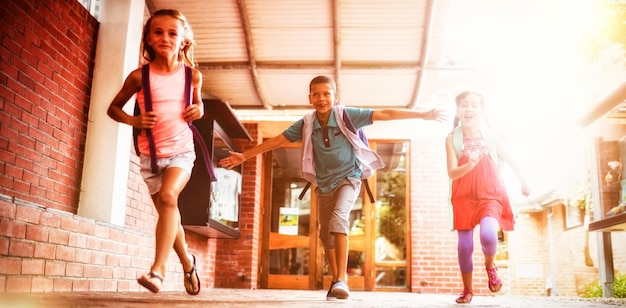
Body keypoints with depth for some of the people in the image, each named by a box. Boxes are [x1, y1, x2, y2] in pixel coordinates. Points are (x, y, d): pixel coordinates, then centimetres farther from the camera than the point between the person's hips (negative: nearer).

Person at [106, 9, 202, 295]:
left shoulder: (193, 76, -2)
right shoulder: (139, 76, -6)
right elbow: (113, 108, 5)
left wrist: (199, 110, -5)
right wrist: (133, 120, -14)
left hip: (181, 151, -1)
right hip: (150, 154, 2)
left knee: (168, 196, -29)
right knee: (168, 214, 12)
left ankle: (158, 269, -24)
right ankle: (188, 262, 36)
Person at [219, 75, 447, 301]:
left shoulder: (347, 116, -17)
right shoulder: (306, 124, -9)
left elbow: (385, 114, -19)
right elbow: (276, 141, -2)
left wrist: (423, 115, -21)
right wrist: (244, 156, -1)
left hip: (348, 178, -4)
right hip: (324, 185, 4)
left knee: (338, 218, -30)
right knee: (326, 235, 11)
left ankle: (342, 280, -28)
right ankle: (336, 280, 31)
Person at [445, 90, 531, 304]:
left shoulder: (491, 136, 1)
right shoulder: (452, 139, -2)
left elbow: (510, 160, 15)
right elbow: (452, 173, -10)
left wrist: (523, 182, 23)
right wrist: (470, 164, -28)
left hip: (491, 195, 0)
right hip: (464, 197, 1)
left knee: (488, 235, -25)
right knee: (464, 245, 2)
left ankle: (490, 266, 9)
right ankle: (467, 290, 22)